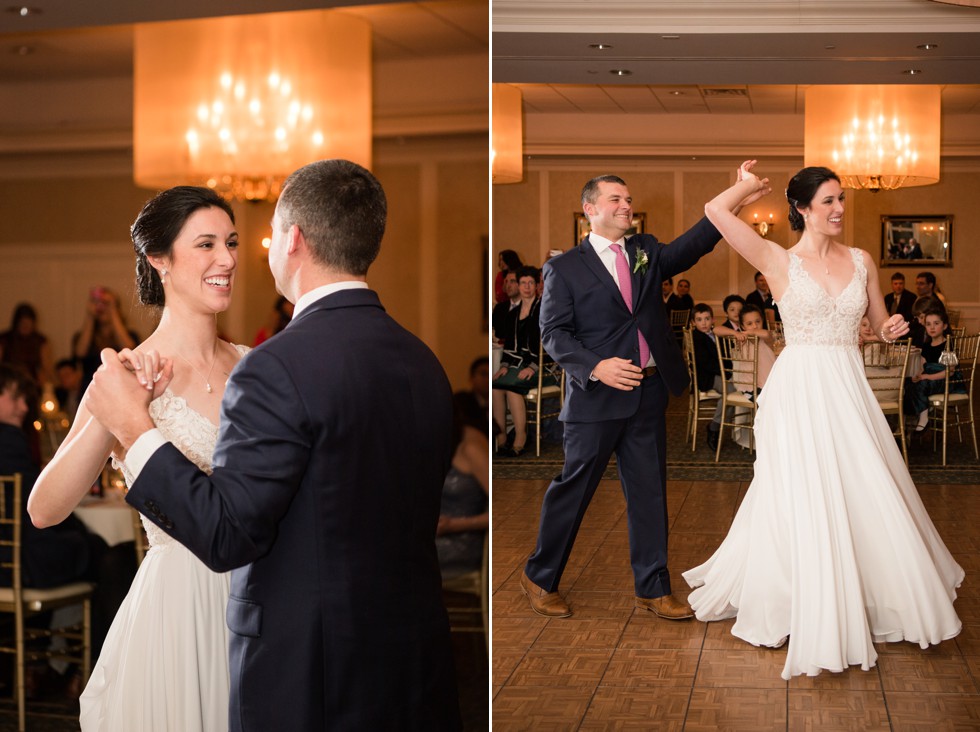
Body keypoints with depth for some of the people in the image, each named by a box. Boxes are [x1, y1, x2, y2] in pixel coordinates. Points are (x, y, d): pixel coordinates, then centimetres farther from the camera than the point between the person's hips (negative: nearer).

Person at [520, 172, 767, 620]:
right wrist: (595, 366, -21)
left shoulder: (646, 252, 11)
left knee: (649, 492, 9)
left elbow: (690, 247, -7)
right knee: (573, 488, 4)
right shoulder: (565, 268, -1)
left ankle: (652, 589, 18)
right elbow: (553, 333, -6)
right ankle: (540, 577, 21)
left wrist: (731, 207, -22)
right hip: (596, 396, -5)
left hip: (648, 394, 5)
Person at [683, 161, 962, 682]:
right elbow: (714, 211, -14)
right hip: (799, 390, -4)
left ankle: (882, 598, 26)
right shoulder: (779, 262, -4)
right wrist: (747, 187, 6)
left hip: (849, 390, 4)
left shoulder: (861, 261, 9)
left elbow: (881, 326, 19)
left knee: (869, 497, 7)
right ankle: (810, 614, 15)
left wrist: (892, 329, -5)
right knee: (803, 498, 0)